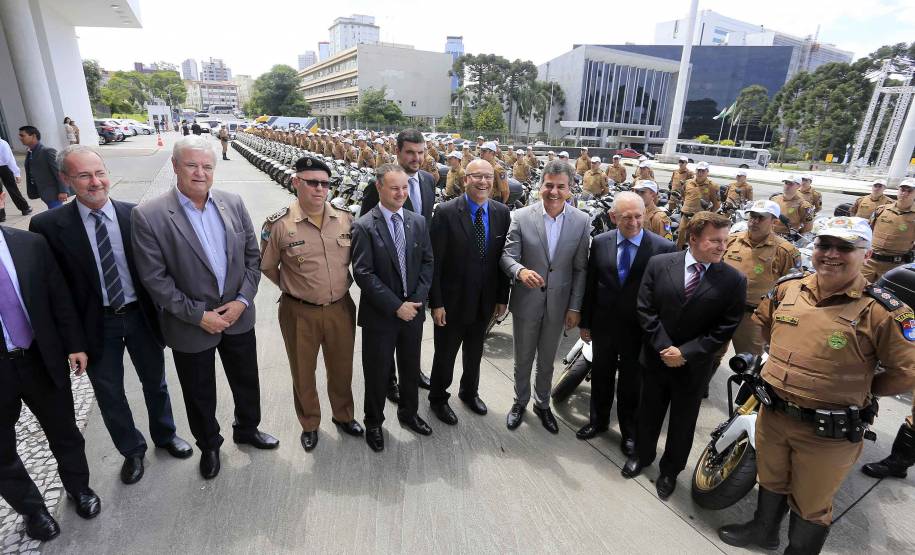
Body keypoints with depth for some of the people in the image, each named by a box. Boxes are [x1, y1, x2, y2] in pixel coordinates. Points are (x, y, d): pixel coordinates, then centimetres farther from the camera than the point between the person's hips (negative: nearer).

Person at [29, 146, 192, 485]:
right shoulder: (49, 225, -13)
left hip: (141, 315, 1)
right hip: (96, 324, -1)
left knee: (155, 382, 20)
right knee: (109, 394, 17)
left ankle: (164, 435, 47)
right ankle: (132, 450, 42)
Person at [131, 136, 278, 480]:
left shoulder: (233, 204, -3)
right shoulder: (148, 216, -15)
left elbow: (252, 255, 1)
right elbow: (154, 278, -14)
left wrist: (243, 299, -9)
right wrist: (198, 315, -15)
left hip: (238, 316, 3)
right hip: (191, 324, -3)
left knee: (246, 382, 20)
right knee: (200, 394, 18)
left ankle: (246, 429, 47)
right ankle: (209, 445, 44)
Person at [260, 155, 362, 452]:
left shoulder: (345, 218, -5)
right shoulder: (279, 224, -14)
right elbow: (267, 266, 1)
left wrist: (342, 283, 10)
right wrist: (293, 287, 6)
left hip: (341, 308, 3)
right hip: (299, 313, -2)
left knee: (341, 369, 20)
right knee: (303, 373, 18)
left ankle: (343, 415, 46)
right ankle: (309, 424, 43)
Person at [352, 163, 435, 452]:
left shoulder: (418, 222, 2)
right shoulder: (363, 226, -13)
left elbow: (427, 263, 4)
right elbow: (363, 274, -17)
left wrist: (416, 300, -8)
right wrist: (396, 306, -18)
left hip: (413, 310, 4)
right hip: (379, 315, -4)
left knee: (411, 368, 20)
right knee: (377, 373, 12)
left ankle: (408, 412, 45)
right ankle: (373, 422, 36)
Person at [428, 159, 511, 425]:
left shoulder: (502, 212, -2)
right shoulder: (446, 212, -15)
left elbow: (504, 258, 3)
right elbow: (435, 262, -14)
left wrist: (502, 297, 4)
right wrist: (436, 303, -14)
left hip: (485, 301, 4)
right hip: (452, 300, -4)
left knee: (475, 352, 22)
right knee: (445, 353, 14)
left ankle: (470, 391, 47)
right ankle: (438, 398, 38)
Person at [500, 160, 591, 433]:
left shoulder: (582, 221, -6)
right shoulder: (521, 216, -10)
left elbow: (580, 268, -3)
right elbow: (507, 256, -10)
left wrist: (575, 306, -4)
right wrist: (520, 270, -33)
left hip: (558, 303, 1)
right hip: (526, 301, -1)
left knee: (547, 360, 19)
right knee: (523, 358, 17)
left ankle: (542, 404, 43)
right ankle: (520, 401, 42)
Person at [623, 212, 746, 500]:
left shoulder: (734, 280, -12)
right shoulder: (659, 264, -10)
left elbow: (726, 328, -11)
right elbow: (645, 309, -9)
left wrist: (685, 352, -17)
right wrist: (664, 347, -15)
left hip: (694, 365, -1)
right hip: (656, 357, 1)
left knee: (683, 422, 18)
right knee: (649, 412, 20)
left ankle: (670, 469, 42)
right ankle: (642, 454, 46)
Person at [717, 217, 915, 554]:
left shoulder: (881, 310, -18)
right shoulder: (788, 288, -4)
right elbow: (764, 321, 16)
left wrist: (859, 389, -3)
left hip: (828, 431, -4)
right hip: (772, 413, 5)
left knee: (810, 506, 18)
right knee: (771, 481, 29)